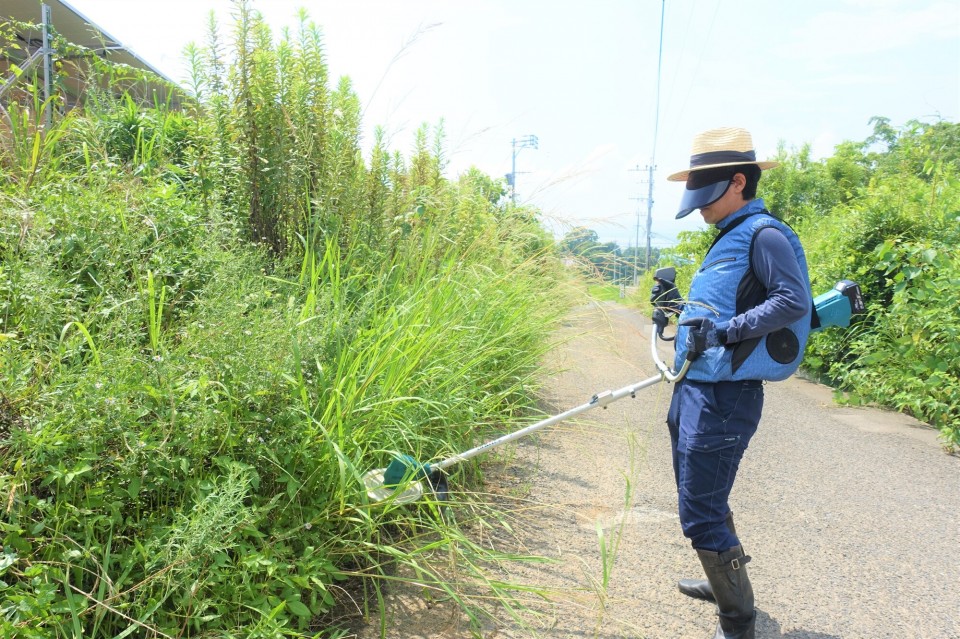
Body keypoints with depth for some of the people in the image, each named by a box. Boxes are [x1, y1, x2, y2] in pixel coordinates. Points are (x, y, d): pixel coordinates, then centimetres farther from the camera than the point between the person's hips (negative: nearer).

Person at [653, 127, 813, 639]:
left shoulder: (764, 234, -12)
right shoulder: (730, 237, 17)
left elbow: (793, 301, -24)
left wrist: (725, 330, -30)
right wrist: (678, 302, 11)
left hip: (723, 397, -10)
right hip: (694, 390, 10)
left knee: (701, 513, -3)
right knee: (703, 500, 23)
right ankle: (726, 581, 43)